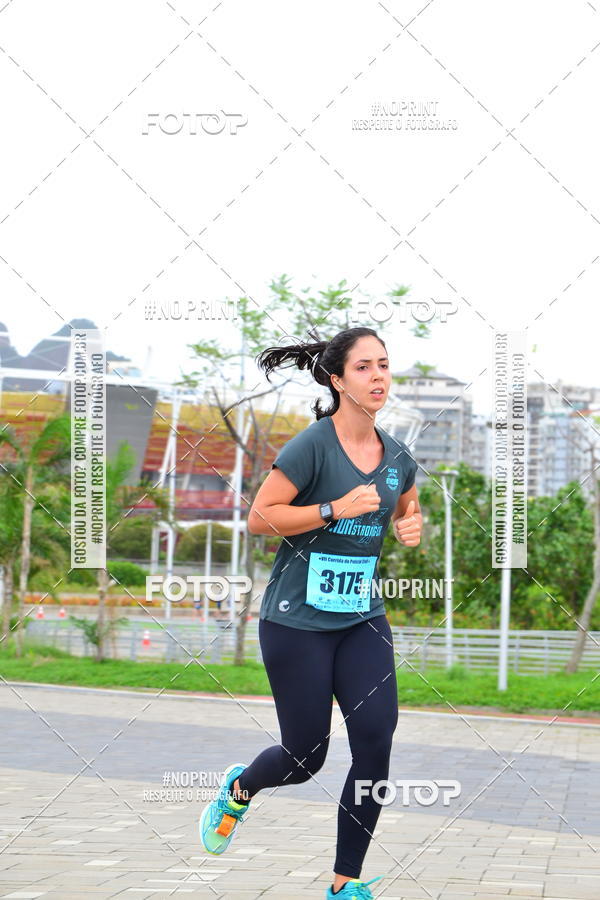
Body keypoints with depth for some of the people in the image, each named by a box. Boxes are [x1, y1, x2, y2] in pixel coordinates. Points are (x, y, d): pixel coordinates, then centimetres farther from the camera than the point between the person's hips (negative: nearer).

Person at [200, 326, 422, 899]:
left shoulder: (398, 456, 4)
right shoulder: (313, 445, -14)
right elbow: (259, 518, -15)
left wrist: (411, 526, 2)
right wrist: (335, 509, -22)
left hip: (363, 620, 5)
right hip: (297, 621, -5)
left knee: (375, 745, -7)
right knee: (305, 759, 2)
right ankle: (240, 787, 39)